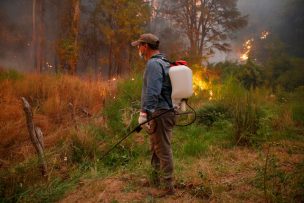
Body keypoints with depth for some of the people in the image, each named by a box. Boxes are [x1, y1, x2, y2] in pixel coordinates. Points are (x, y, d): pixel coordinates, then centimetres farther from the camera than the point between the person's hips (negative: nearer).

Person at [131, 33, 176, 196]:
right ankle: (156, 179, 33)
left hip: (160, 113, -10)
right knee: (156, 148, 19)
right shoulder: (163, 62, 18)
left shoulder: (153, 63, -13)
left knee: (163, 150, -4)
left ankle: (168, 187, 4)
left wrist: (144, 112, -26)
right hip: (163, 112, 10)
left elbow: (152, 92, -24)